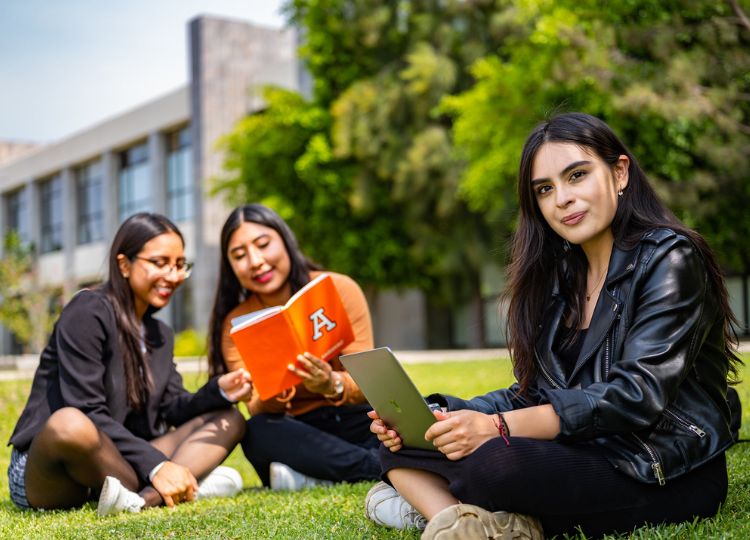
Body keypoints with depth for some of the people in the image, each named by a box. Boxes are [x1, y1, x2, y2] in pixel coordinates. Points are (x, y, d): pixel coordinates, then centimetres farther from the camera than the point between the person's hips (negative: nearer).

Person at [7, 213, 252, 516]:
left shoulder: (160, 335, 14)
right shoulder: (88, 313, -12)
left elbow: (172, 410, 6)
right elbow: (87, 413, -20)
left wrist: (218, 393, -15)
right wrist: (154, 467, -26)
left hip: (116, 465, 8)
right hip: (46, 472, -8)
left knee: (229, 420, -3)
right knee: (69, 423, -41)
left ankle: (143, 498, -31)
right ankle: (191, 488, -22)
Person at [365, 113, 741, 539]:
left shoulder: (669, 258, -8)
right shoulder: (559, 273, 13)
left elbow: (639, 395, -20)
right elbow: (535, 393, 10)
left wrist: (498, 426, -26)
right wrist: (436, 420, -7)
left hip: (665, 472, -7)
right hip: (581, 454, 7)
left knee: (490, 462, -36)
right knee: (401, 435, -5)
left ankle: (434, 503, -10)